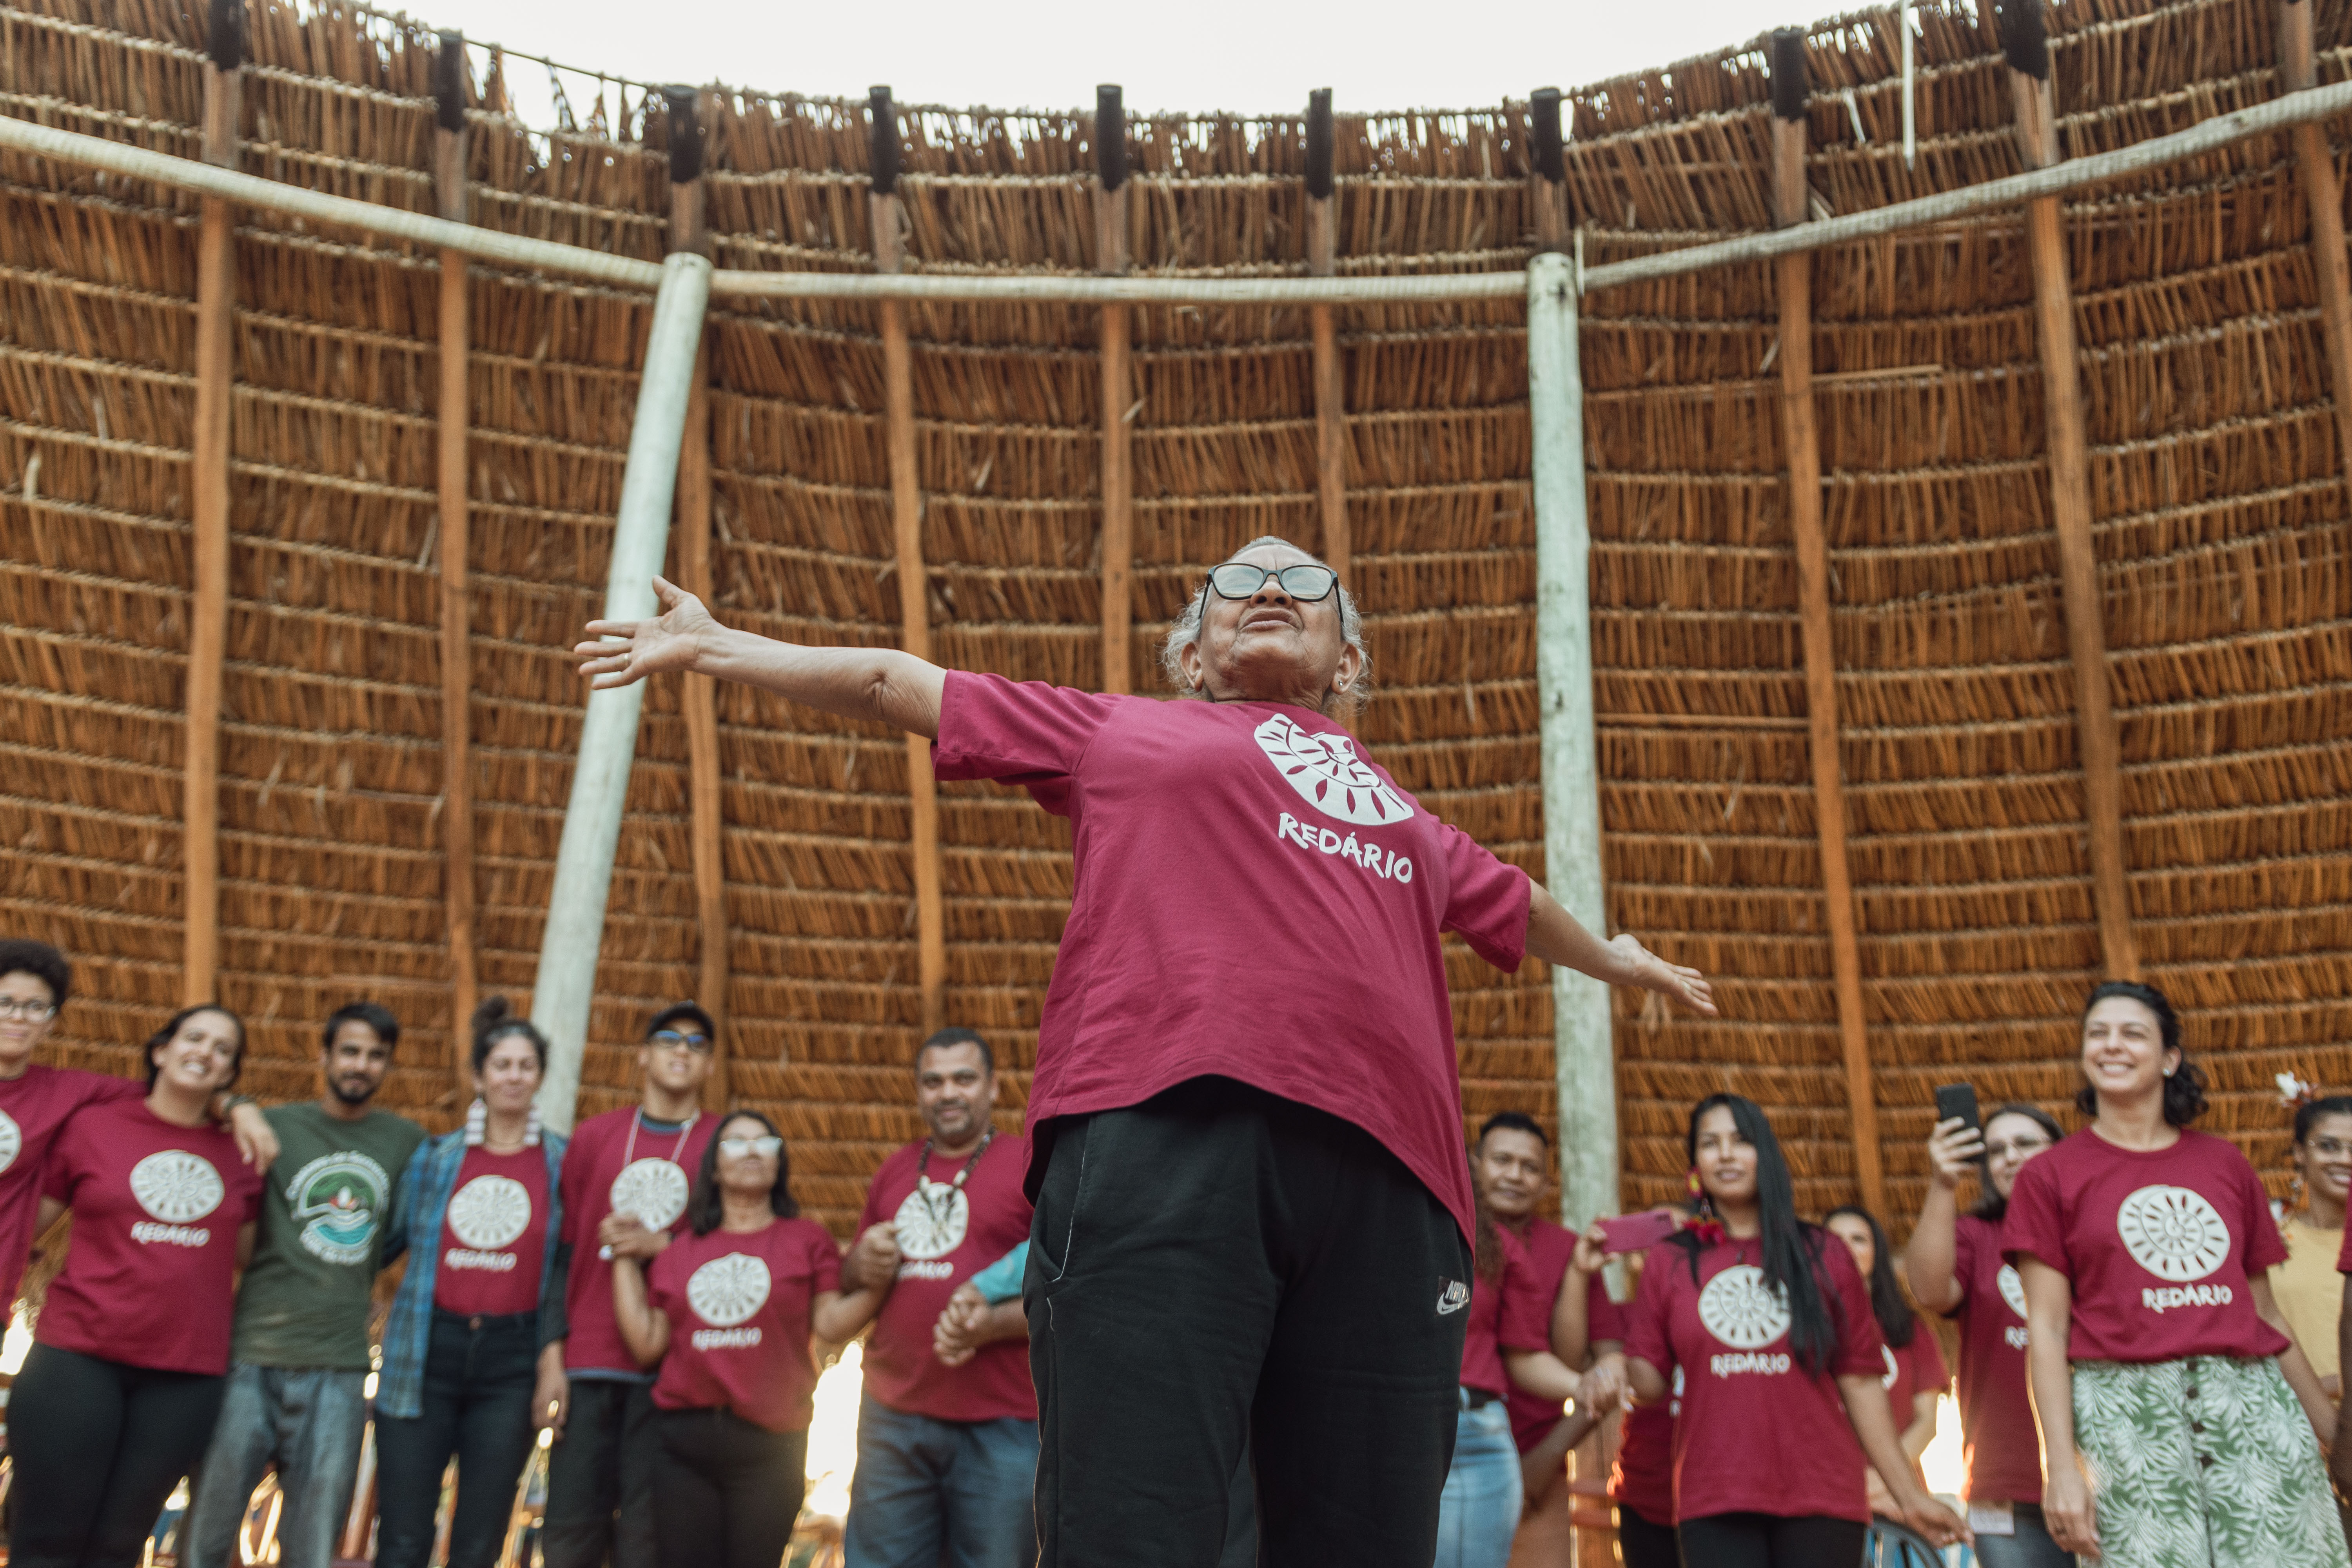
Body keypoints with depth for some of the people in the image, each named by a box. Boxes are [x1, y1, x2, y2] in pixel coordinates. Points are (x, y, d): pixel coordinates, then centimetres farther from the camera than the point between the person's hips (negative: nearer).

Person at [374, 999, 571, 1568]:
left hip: (510, 1357, -1)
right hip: (428, 1351, 1)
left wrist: (552, 1361, -7)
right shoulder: (433, 1156, 8)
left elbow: (564, 1269, 0)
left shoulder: (560, 1161, 4)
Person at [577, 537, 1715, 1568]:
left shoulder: (1406, 820, 38)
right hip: (1164, 1131, -4)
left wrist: (1613, 958, 72)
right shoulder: (1118, 732, 29)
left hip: (1384, 1175, 4)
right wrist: (714, 645, 34)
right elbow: (896, 683, 32)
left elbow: (1513, 905, 56)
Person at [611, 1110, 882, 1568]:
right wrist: (625, 1261, 8)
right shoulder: (678, 1251, 13)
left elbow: (830, 1323, -3)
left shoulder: (807, 1239, 7)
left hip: (768, 1444, -2)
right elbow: (647, 1345, 6)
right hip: (682, 1440, 2)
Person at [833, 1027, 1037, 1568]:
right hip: (893, 1418, 5)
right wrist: (862, 1266, 2)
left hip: (998, 1424, -5)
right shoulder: (896, 1170, 18)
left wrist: (992, 1323, -20)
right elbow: (850, 1278, 27)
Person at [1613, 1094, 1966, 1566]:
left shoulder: (1822, 1256, 9)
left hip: (1821, 1498, 0)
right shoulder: (1669, 1262, 9)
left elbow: (1861, 1382, 7)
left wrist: (1909, 1495, 4)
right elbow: (1649, 1383, 5)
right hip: (1716, 1503, 0)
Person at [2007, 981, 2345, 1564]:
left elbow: (2266, 1315, 20)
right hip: (2126, 1403, -3)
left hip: (2253, 1399, 3)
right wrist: (2060, 1466, -7)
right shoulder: (2051, 1175, 8)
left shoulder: (2224, 1163, 16)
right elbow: (2046, 1328, 2)